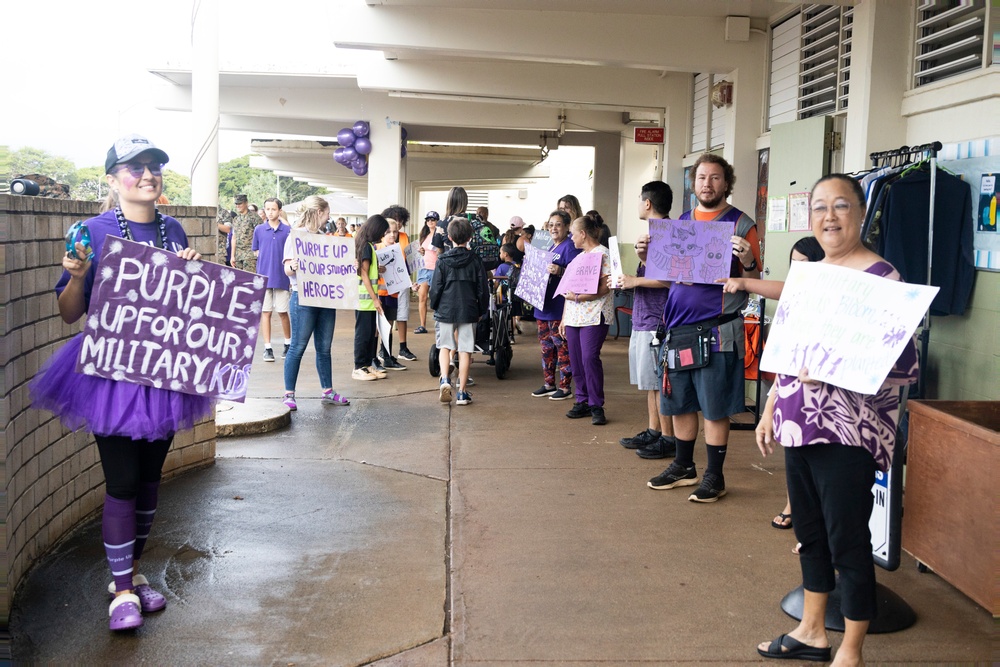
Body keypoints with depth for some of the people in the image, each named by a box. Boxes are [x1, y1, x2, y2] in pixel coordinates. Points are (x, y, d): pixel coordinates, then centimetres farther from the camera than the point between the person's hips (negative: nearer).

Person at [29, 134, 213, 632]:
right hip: (111, 372, -5)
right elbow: (69, 314, -5)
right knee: (122, 482, -3)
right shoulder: (95, 231, -8)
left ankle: (132, 570, 30)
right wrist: (77, 275, -23)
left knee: (150, 477, 13)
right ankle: (123, 590, 11)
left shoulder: (173, 231, 5)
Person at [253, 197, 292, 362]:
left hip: (282, 276, -1)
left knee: (283, 312, 5)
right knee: (265, 312, 4)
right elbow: (256, 251, 12)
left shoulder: (288, 231, -1)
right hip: (264, 276, 1)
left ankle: (288, 343, 24)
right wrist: (267, 261, 1)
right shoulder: (259, 230, 4)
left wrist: (287, 263, -8)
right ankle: (268, 348, 9)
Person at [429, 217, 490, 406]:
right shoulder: (475, 260, -1)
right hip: (469, 311, 1)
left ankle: (444, 379, -11)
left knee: (445, 346, 13)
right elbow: (482, 288, 2)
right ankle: (462, 393, 5)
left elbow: (436, 287, -2)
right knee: (465, 351, 4)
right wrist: (482, 310, 13)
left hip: (446, 309, -1)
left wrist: (434, 306, 14)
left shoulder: (443, 260, -5)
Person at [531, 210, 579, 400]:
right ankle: (549, 383, 24)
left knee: (562, 346, -2)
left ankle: (565, 386, 6)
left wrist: (560, 271, -35)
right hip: (543, 305, 9)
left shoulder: (570, 247, -11)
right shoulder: (551, 247, 17)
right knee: (546, 345, 14)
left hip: (559, 307, -9)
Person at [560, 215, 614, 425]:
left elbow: (605, 288, -15)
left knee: (590, 358, -13)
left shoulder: (602, 254, -5)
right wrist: (564, 319, 18)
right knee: (576, 360, 6)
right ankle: (582, 401, 15)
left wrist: (579, 297, -21)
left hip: (594, 317, -8)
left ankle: (596, 406, -5)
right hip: (574, 317, 8)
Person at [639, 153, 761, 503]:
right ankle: (683, 467, 27)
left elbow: (753, 283, -5)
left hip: (717, 328, -5)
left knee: (714, 406, 0)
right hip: (678, 324, 5)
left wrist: (748, 261, -25)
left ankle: (715, 476, 12)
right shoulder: (681, 222, 13)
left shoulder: (740, 224, -2)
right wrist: (646, 257, -1)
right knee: (680, 402, 12)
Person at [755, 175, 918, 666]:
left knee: (847, 541, 2)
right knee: (810, 532, 17)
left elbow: (905, 364, -16)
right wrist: (770, 409, 17)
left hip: (848, 433, -7)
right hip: (798, 426, 7)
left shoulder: (881, 277, -11)